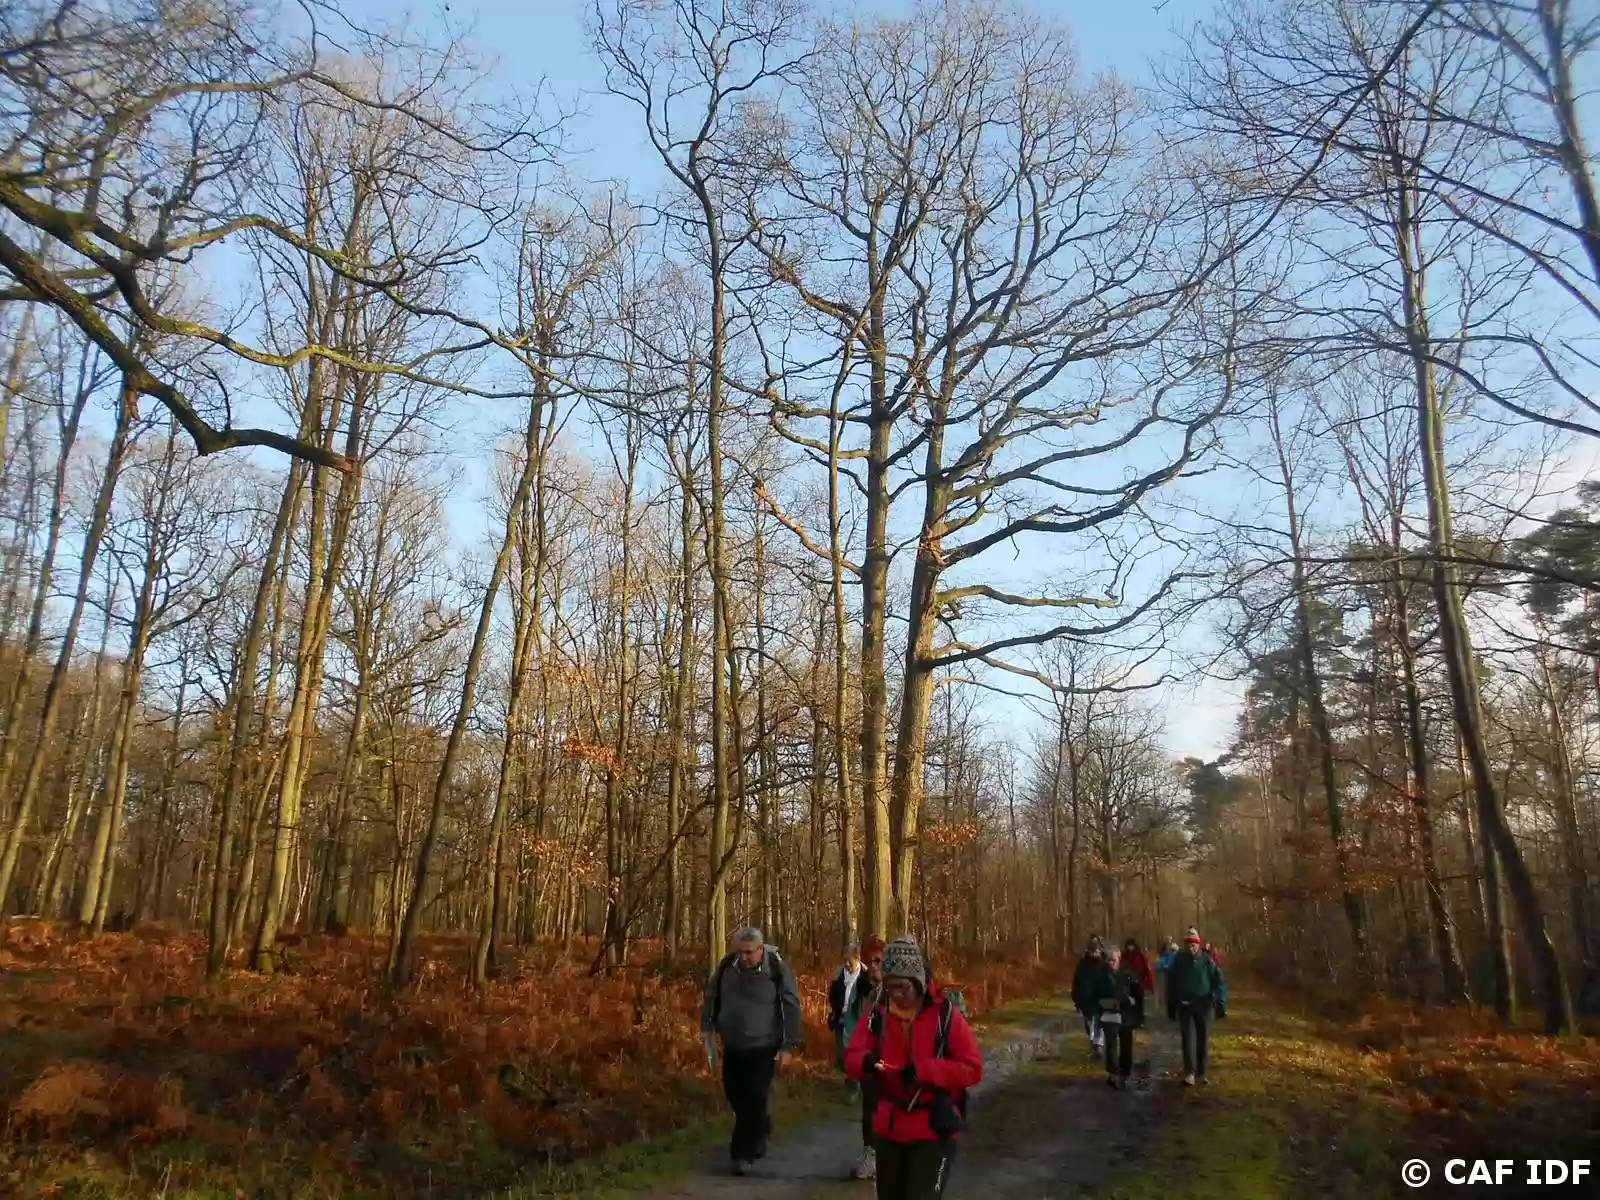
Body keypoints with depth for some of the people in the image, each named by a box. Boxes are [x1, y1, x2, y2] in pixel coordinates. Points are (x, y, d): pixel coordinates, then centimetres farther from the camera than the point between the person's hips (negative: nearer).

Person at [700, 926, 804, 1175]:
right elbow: (711, 998, 8)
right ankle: (760, 1128, 41)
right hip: (732, 1047, 5)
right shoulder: (726, 966, -5)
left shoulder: (778, 970, -16)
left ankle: (744, 1153, 7)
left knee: (754, 1099, -6)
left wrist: (789, 1046, -11)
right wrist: (708, 1031, 6)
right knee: (735, 1095, 15)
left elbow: (791, 1009, -11)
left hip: (763, 1048, -5)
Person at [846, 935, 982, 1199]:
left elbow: (973, 1069, -16)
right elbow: (852, 1057, -2)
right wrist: (866, 1062, -27)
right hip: (889, 1127, 5)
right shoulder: (878, 1015, -3)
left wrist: (924, 1070, -28)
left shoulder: (946, 1015, -14)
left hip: (934, 1130, -5)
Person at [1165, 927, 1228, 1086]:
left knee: (1203, 1039, 8)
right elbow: (1171, 984, 4)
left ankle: (1202, 1072, 20)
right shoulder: (1178, 960, -3)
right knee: (1188, 1039, -7)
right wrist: (1171, 1006, 5)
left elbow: (1219, 982, -8)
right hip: (1185, 1005, 0)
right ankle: (1190, 1073, -7)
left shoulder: (1207, 960, -6)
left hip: (1203, 1005, 0)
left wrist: (1221, 1003, -16)